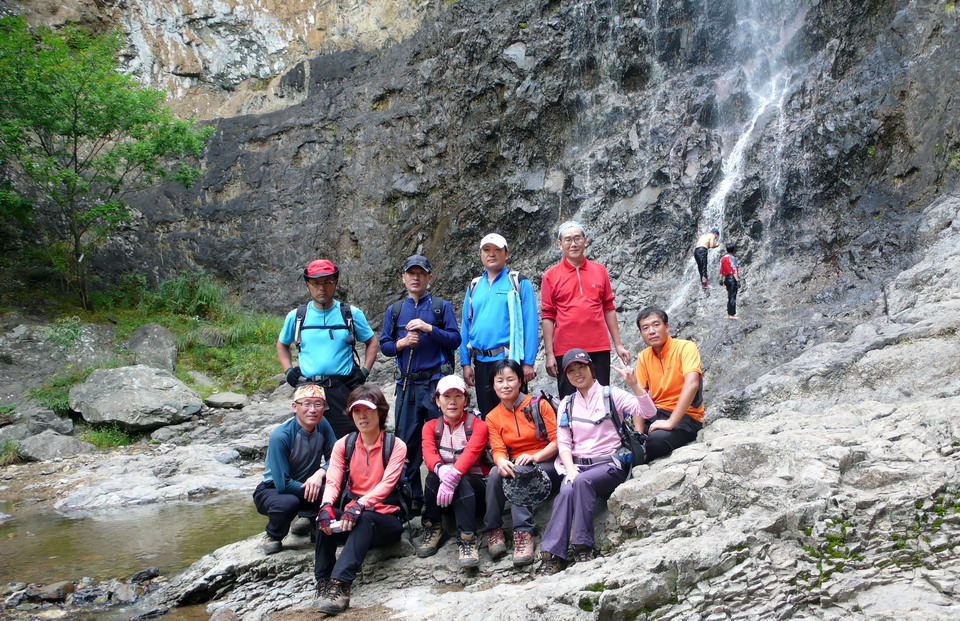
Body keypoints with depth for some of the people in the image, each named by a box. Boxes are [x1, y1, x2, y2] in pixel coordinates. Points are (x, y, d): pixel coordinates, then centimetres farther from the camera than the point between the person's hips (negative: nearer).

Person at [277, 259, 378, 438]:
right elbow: (282, 345, 22)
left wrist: (364, 371, 0)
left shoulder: (352, 314, 3)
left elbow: (371, 342, 14)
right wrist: (288, 370, 7)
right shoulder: (296, 316, 7)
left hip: (343, 389, -1)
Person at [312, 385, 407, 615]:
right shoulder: (343, 444, 7)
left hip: (385, 520, -3)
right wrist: (326, 505, -29)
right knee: (326, 517, -28)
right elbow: (333, 481, -6)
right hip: (351, 515, 3)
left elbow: (387, 483, -17)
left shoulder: (395, 445, -2)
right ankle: (324, 583, -29)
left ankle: (340, 585, -44)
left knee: (365, 519, -35)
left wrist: (360, 504, -35)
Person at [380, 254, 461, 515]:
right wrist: (402, 343, -7)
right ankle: (411, 498, 15)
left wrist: (429, 328, -13)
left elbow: (455, 339, -2)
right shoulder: (393, 311, 15)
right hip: (407, 384, 3)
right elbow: (384, 346, 13)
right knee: (406, 442, 4)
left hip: (437, 382, -3)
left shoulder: (442, 307, 7)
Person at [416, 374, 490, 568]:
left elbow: (471, 453, -22)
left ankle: (467, 539, -36)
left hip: (473, 483, -2)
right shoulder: (431, 427, 7)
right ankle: (431, 528, -14)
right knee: (434, 476, -30)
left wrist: (453, 476, -42)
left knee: (461, 482, -35)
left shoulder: (478, 425, -2)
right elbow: (428, 453, -14)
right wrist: (441, 469, -39)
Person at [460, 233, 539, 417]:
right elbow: (466, 326, 13)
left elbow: (530, 324, -6)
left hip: (510, 360, -4)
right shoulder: (474, 286, 13)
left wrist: (528, 362, -13)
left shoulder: (519, 283, 0)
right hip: (481, 362, 5)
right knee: (487, 416, 13)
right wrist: (466, 362, 6)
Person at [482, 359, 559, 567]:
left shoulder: (539, 405, -1)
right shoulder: (492, 417, 10)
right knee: (495, 472, -29)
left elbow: (557, 441, -6)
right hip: (513, 465, 3)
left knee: (520, 473, -35)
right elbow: (497, 449, -3)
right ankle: (493, 530, -22)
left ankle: (523, 533, -39)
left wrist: (534, 457, -24)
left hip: (546, 464, -3)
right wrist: (501, 462, -28)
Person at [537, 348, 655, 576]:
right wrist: (570, 469, -10)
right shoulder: (566, 404, 16)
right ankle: (552, 556, -34)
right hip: (577, 465, 3)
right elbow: (563, 443, 8)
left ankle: (583, 547, -28)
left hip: (609, 464, -3)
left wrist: (634, 385, -25)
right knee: (566, 491, -30)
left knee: (582, 481, -34)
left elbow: (648, 412, -10)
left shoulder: (611, 395, 4)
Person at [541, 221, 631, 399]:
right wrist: (549, 354, -5)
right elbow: (548, 317, -1)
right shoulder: (551, 276, 1)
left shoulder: (600, 271, 8)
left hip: (599, 349, 2)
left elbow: (608, 309, 12)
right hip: (566, 351, -2)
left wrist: (618, 344, 8)